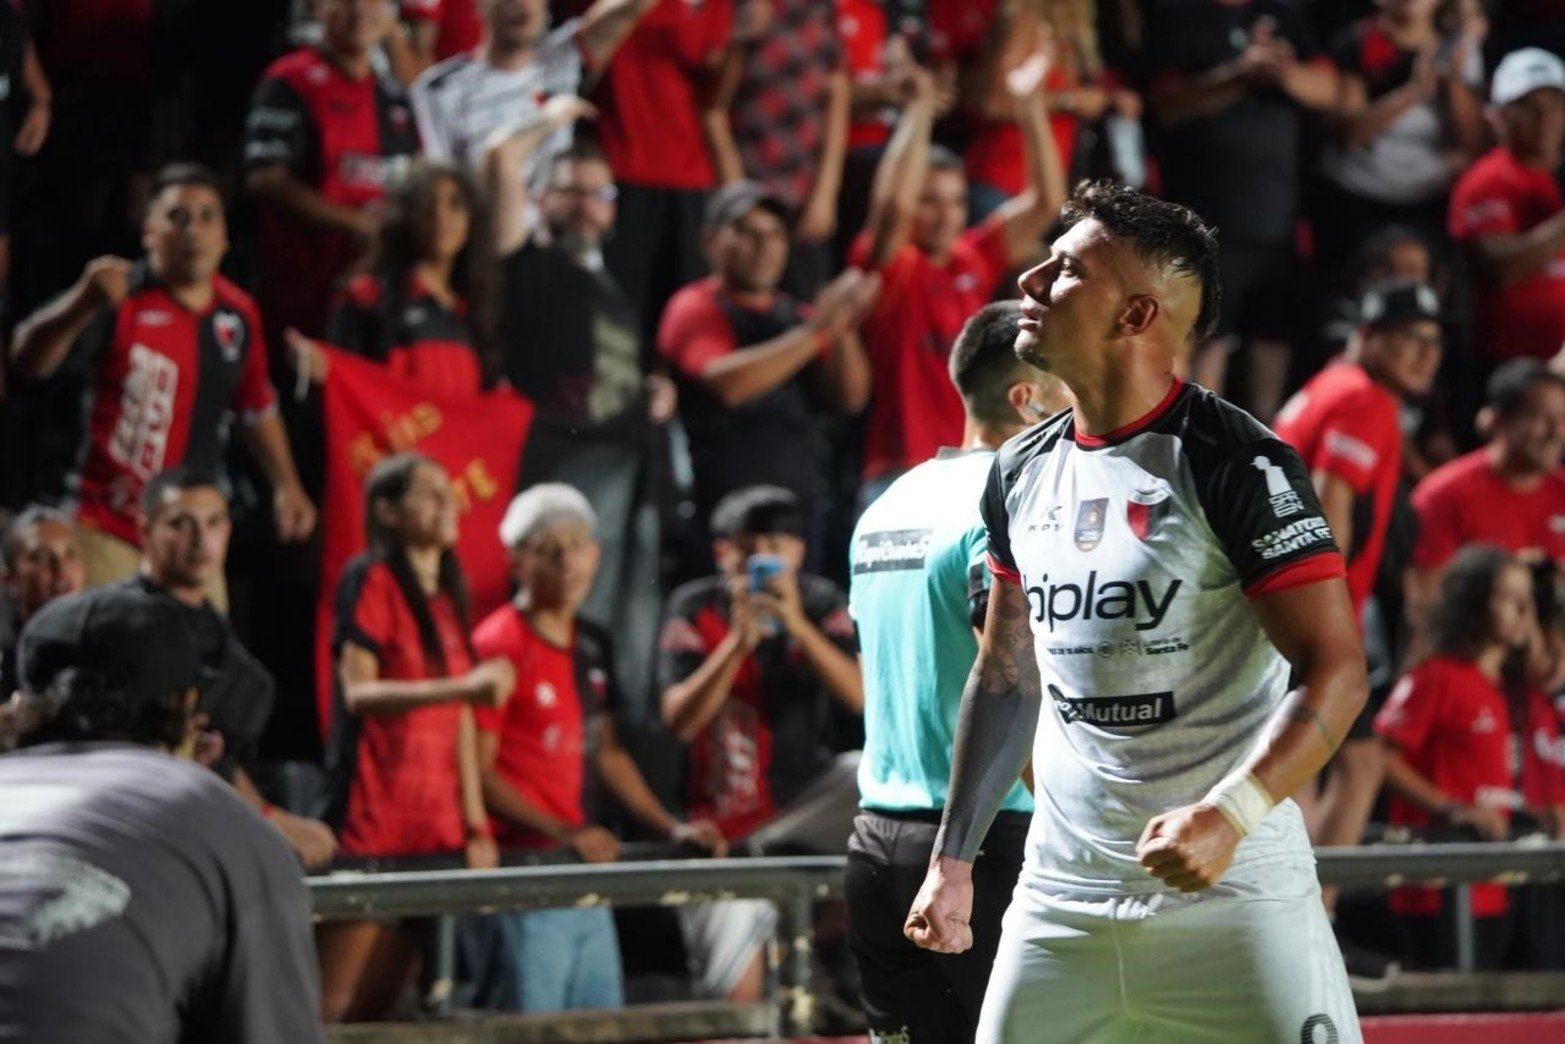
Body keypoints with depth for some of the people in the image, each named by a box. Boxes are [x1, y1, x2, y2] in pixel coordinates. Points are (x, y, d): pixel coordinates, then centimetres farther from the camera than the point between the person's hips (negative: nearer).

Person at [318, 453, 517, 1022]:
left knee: (384, 1000, 5)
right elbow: (358, 692, -13)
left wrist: (477, 826, 12)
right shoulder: (372, 580, -3)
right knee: (336, 1002, -10)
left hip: (435, 820, 7)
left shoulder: (447, 597, 17)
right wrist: (462, 687, -25)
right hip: (376, 817, -7)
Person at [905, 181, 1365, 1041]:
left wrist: (1228, 815, -28)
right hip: (1059, 899, 6)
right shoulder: (1023, 471, 11)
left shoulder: (1236, 464, -11)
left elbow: (1335, 670, -16)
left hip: (1231, 897, -6)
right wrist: (952, 860, 19)